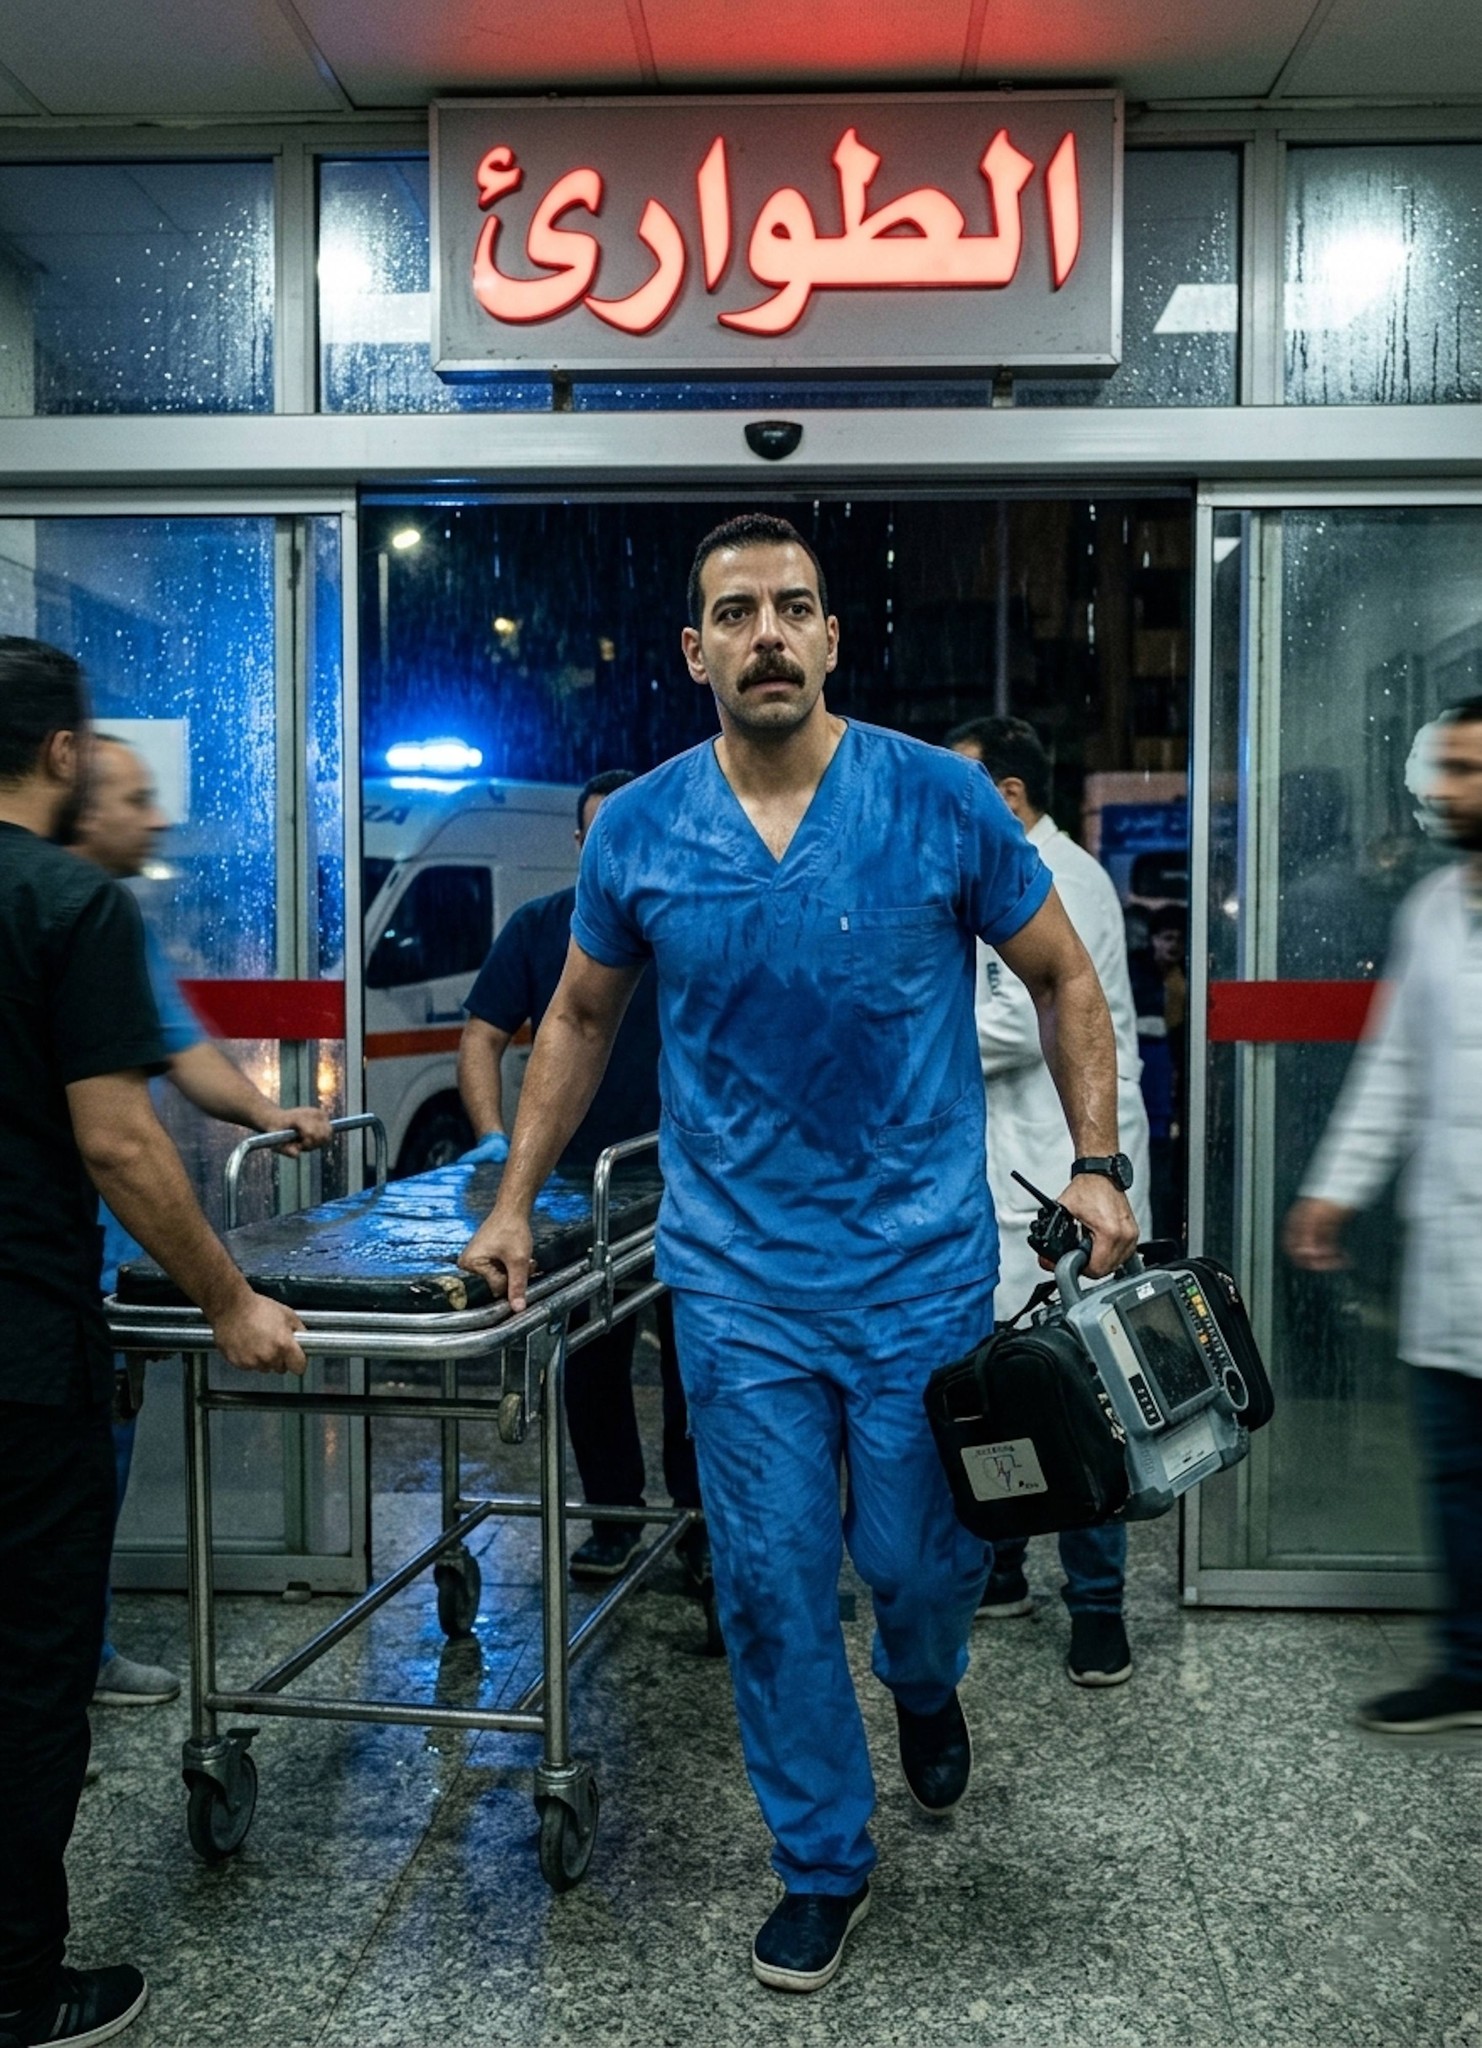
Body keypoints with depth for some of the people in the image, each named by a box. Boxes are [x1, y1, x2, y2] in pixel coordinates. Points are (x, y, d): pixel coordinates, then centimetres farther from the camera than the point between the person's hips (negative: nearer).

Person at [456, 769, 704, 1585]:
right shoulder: (539, 926, 5)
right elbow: (483, 1036, 4)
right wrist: (492, 1136, -9)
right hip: (576, 1182, 2)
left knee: (694, 1362, 5)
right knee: (592, 1363, 9)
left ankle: (703, 1525, 17)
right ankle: (614, 1521, 23)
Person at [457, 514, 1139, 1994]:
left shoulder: (941, 801, -8)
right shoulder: (636, 831, -2)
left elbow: (1062, 980, 3)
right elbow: (581, 1017, 12)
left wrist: (1095, 1166, -5)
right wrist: (513, 1204, 11)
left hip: (924, 1263, -1)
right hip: (737, 1276, 1)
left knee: (915, 1554, 10)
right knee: (770, 1581, 7)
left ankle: (925, 1687, 48)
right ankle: (822, 1860, 29)